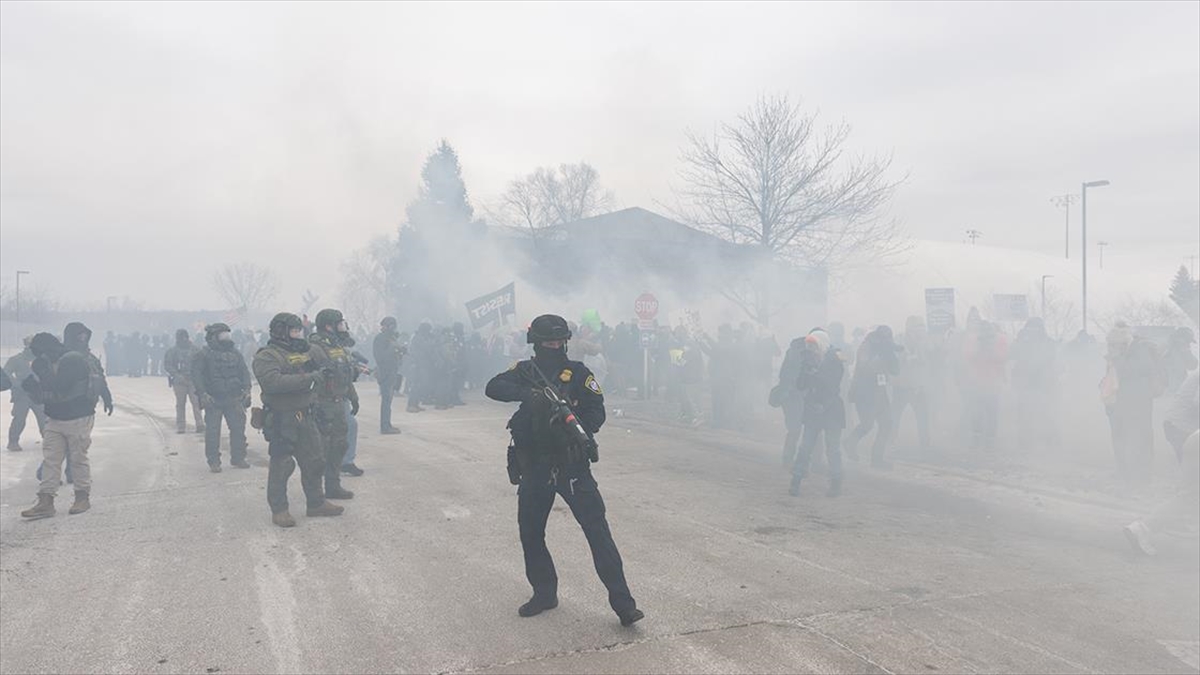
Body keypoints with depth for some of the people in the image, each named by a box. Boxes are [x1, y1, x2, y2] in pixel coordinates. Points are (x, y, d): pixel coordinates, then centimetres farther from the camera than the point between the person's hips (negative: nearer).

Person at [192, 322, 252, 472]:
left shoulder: (235, 353, 11)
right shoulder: (203, 355, -2)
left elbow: (244, 371, 10)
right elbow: (196, 374, -7)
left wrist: (246, 389, -4)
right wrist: (202, 394, -18)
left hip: (234, 399, 4)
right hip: (213, 400, -4)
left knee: (238, 428, 5)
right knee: (212, 432, -1)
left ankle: (238, 458, 17)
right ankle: (213, 462, 9)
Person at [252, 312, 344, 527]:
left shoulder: (302, 352, 16)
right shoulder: (266, 357, -11)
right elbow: (273, 382, -28)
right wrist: (307, 378, -28)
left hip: (305, 417, 8)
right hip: (281, 419, -8)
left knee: (313, 461, 13)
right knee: (281, 465, -1)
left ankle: (316, 503, 25)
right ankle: (279, 510, 10)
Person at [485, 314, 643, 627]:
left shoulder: (578, 373, -1)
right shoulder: (525, 371, 4)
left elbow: (597, 412, -4)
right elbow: (493, 388, -11)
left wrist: (576, 428, -24)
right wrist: (526, 393, -29)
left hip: (572, 464, -3)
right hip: (533, 466, 3)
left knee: (597, 530, -8)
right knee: (530, 532, 11)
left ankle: (622, 601, -5)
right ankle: (544, 592, 29)